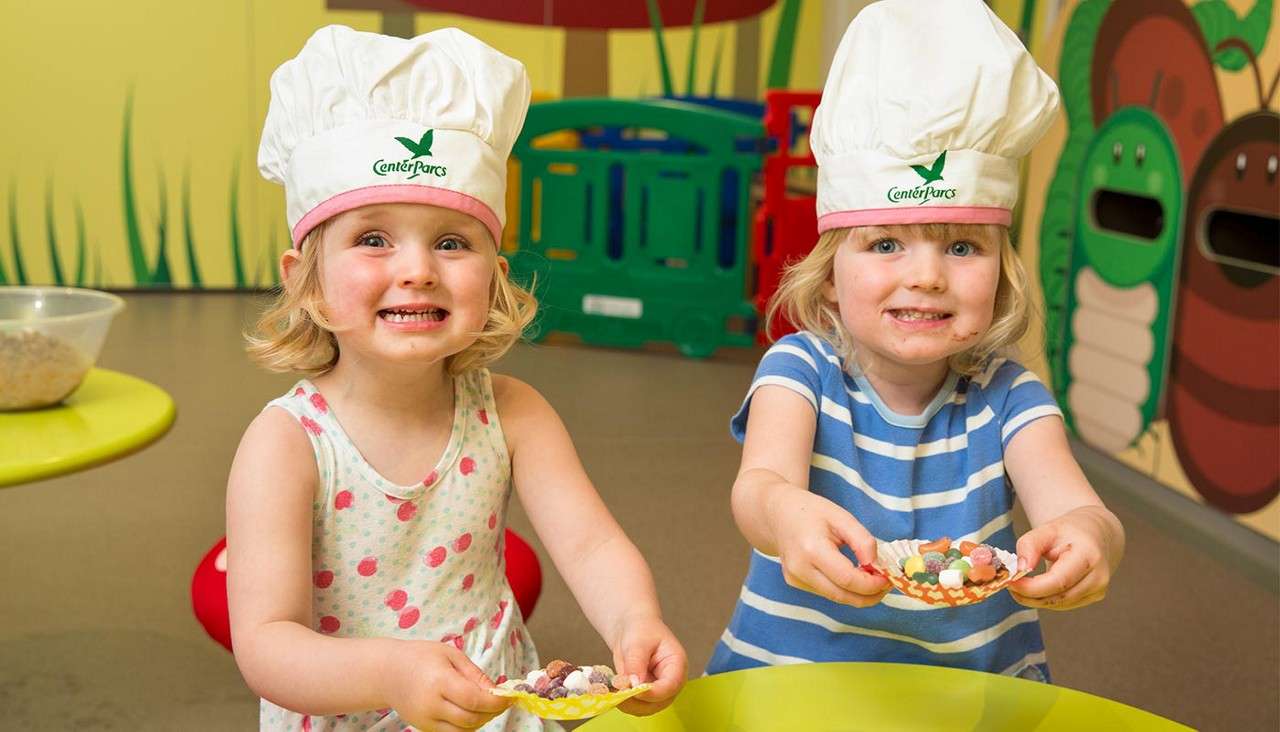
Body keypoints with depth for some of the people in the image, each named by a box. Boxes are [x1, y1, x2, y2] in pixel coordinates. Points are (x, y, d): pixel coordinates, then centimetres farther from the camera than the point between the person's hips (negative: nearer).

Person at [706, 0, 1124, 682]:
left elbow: (1073, 505, -18)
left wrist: (1087, 536, -41)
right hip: (789, 681, -2)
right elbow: (759, 480, -25)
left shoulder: (1005, 395, -3)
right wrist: (784, 514, -48)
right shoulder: (801, 370, -7)